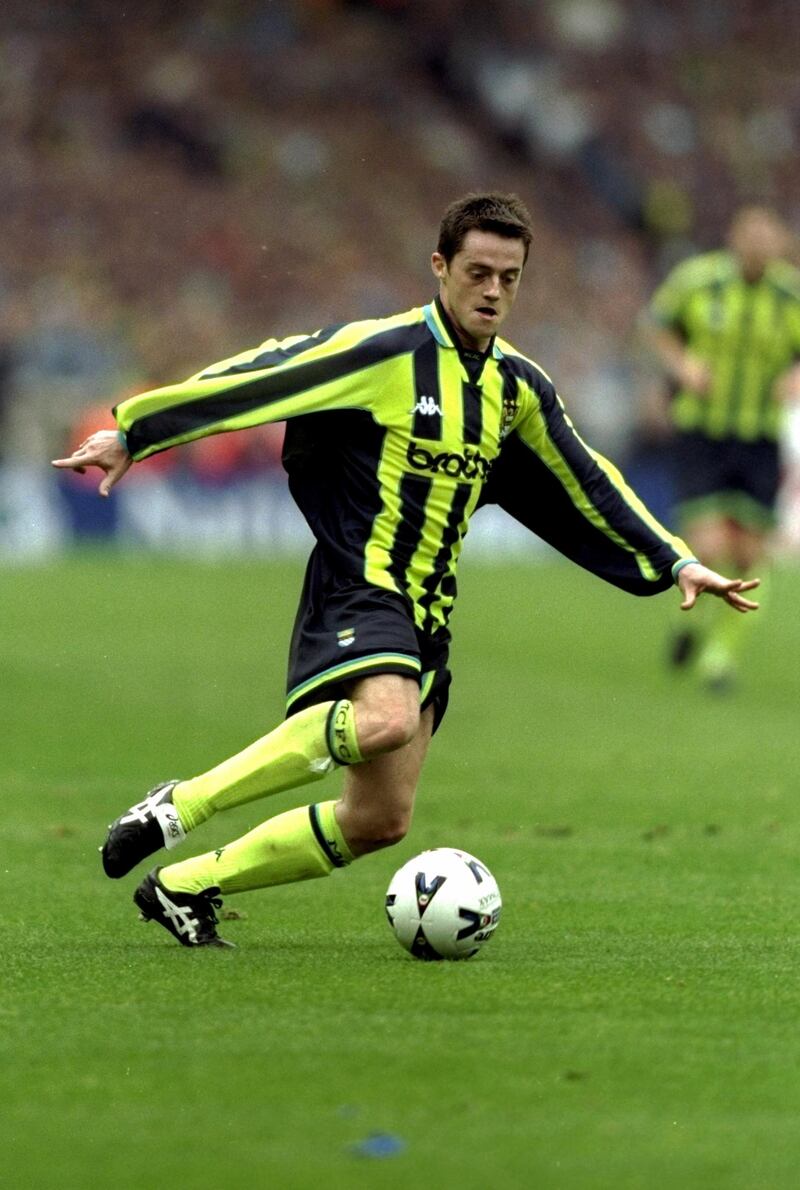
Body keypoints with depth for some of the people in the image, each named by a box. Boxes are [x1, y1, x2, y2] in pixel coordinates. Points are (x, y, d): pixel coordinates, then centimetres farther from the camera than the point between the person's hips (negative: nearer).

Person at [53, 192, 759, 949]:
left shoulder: (519, 389, 12)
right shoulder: (382, 352, -9)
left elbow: (588, 489, 22)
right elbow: (258, 381, -10)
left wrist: (676, 562, 19)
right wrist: (131, 434, -11)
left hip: (427, 614, 7)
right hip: (358, 585, -7)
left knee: (378, 822, 2)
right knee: (386, 718, -37)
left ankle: (185, 885, 16)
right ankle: (181, 805, -25)